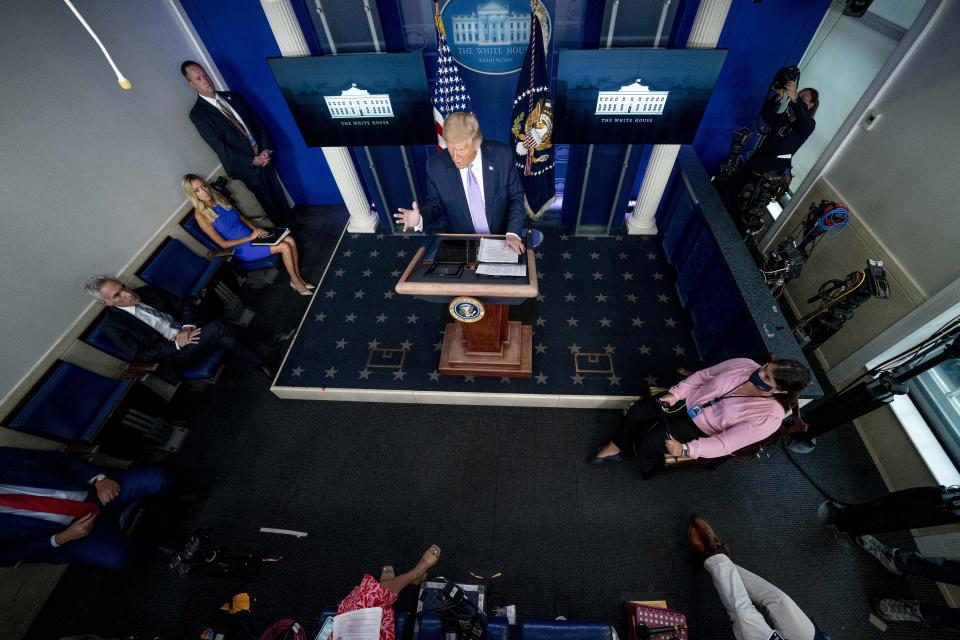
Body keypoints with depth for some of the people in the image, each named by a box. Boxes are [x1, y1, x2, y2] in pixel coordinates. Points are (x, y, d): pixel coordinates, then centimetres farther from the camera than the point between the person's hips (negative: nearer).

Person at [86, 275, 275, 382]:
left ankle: (261, 365, -17)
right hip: (172, 357, -5)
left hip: (188, 332, 5)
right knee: (217, 328, -31)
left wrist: (187, 328, -10)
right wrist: (177, 344, -17)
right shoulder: (112, 326, -3)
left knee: (222, 335, -30)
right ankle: (259, 365, -21)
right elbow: (139, 355, -8)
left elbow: (184, 306, 9)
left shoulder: (146, 292, 9)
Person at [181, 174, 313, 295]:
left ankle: (298, 277, -5)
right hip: (242, 248, -7)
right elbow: (223, 244, -15)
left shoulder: (218, 197, 3)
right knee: (284, 247, -23)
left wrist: (255, 229, -5)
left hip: (251, 234, 7)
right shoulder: (200, 215, -14)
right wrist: (250, 237, -19)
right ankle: (295, 281, -7)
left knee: (290, 240, -15)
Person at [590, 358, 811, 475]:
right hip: (687, 400, 4)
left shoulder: (770, 416, -23)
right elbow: (703, 375, -2)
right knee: (637, 412, -11)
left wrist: (686, 449, -27)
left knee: (644, 442, -13)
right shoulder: (745, 364, -13)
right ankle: (617, 447, 15)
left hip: (700, 430, -4)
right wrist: (676, 393, -13)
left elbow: (725, 443, -22)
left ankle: (650, 469, 24)